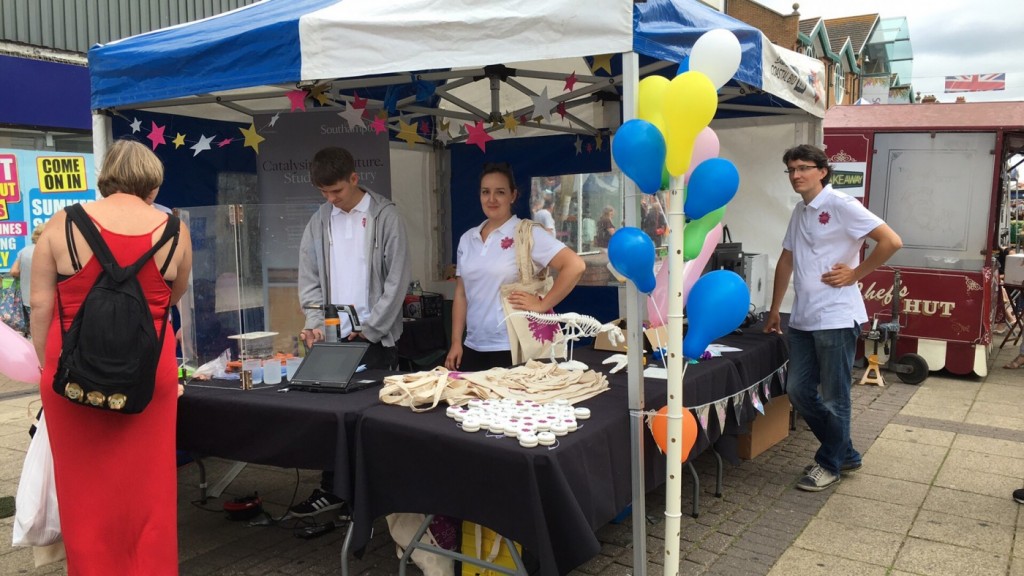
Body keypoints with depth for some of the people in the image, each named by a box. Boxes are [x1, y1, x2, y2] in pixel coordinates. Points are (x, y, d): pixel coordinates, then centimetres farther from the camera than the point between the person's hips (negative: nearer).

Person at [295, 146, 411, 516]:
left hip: (374, 336, -4)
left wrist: (370, 329, -11)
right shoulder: (319, 222, 8)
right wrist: (314, 322, -6)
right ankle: (331, 489, 21)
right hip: (332, 336, 4)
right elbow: (309, 278, 9)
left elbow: (397, 278, -8)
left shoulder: (385, 216, -5)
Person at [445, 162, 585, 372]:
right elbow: (461, 293, 13)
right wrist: (456, 341, 8)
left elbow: (575, 266, -15)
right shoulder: (467, 238, 10)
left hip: (512, 348, -5)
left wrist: (542, 305, -14)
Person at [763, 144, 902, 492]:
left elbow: (892, 241, -16)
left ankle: (829, 464, 21)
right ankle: (845, 453, 28)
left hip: (836, 319, -8)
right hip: (802, 319, 8)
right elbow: (786, 262, 21)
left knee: (834, 398, 4)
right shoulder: (799, 212, 14)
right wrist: (774, 310, 23)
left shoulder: (841, 206, -10)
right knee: (798, 391, 11)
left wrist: (854, 274, -10)